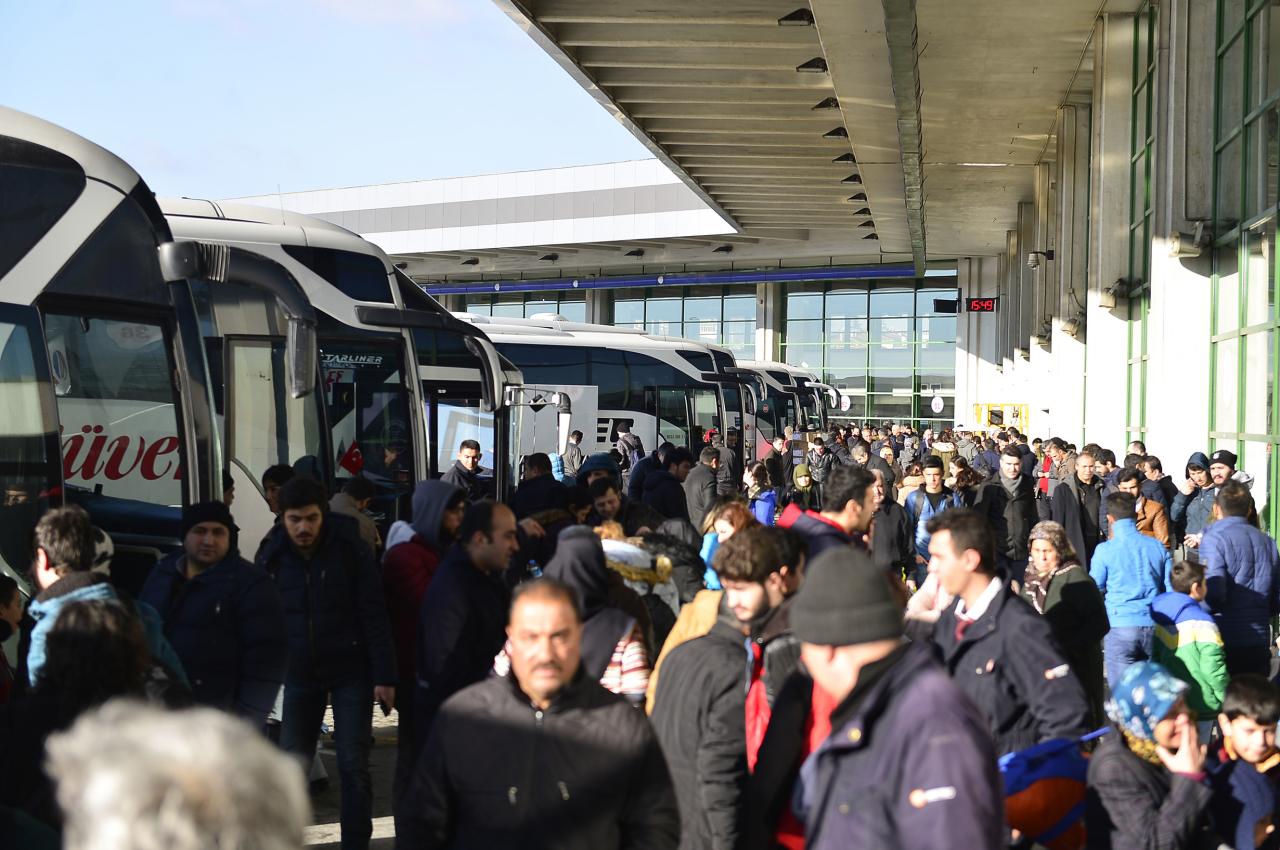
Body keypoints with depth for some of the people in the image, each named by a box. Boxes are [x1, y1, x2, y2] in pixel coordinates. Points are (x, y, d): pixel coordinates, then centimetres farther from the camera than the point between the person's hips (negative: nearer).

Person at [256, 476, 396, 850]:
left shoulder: (351, 549, -10)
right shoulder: (271, 556, -2)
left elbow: (374, 616, -10)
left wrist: (384, 677, -14)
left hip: (350, 672, -3)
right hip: (299, 675, 3)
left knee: (354, 767, 0)